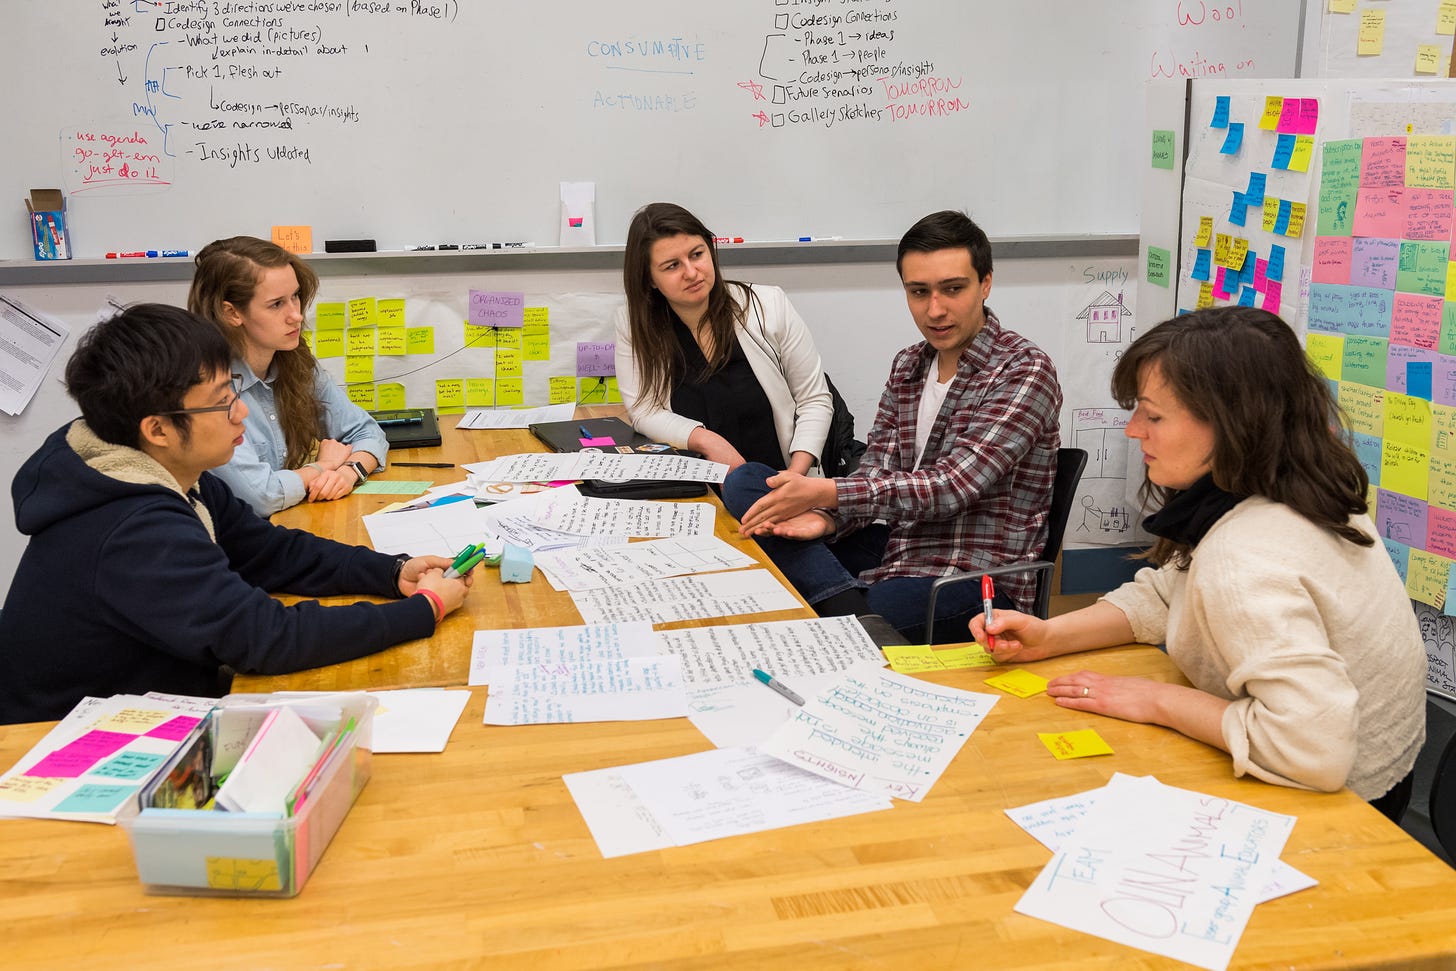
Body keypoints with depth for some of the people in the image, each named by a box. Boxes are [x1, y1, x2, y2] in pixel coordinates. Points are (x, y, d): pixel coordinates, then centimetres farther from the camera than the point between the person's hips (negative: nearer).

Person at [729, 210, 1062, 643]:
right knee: (745, 482, -9)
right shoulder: (907, 366, 12)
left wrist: (827, 492, -20)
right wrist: (827, 518, -15)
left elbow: (953, 486, -19)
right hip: (897, 547, 9)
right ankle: (854, 605, -23)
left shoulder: (1024, 370, -10)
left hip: (977, 577, -8)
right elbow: (875, 474, 7)